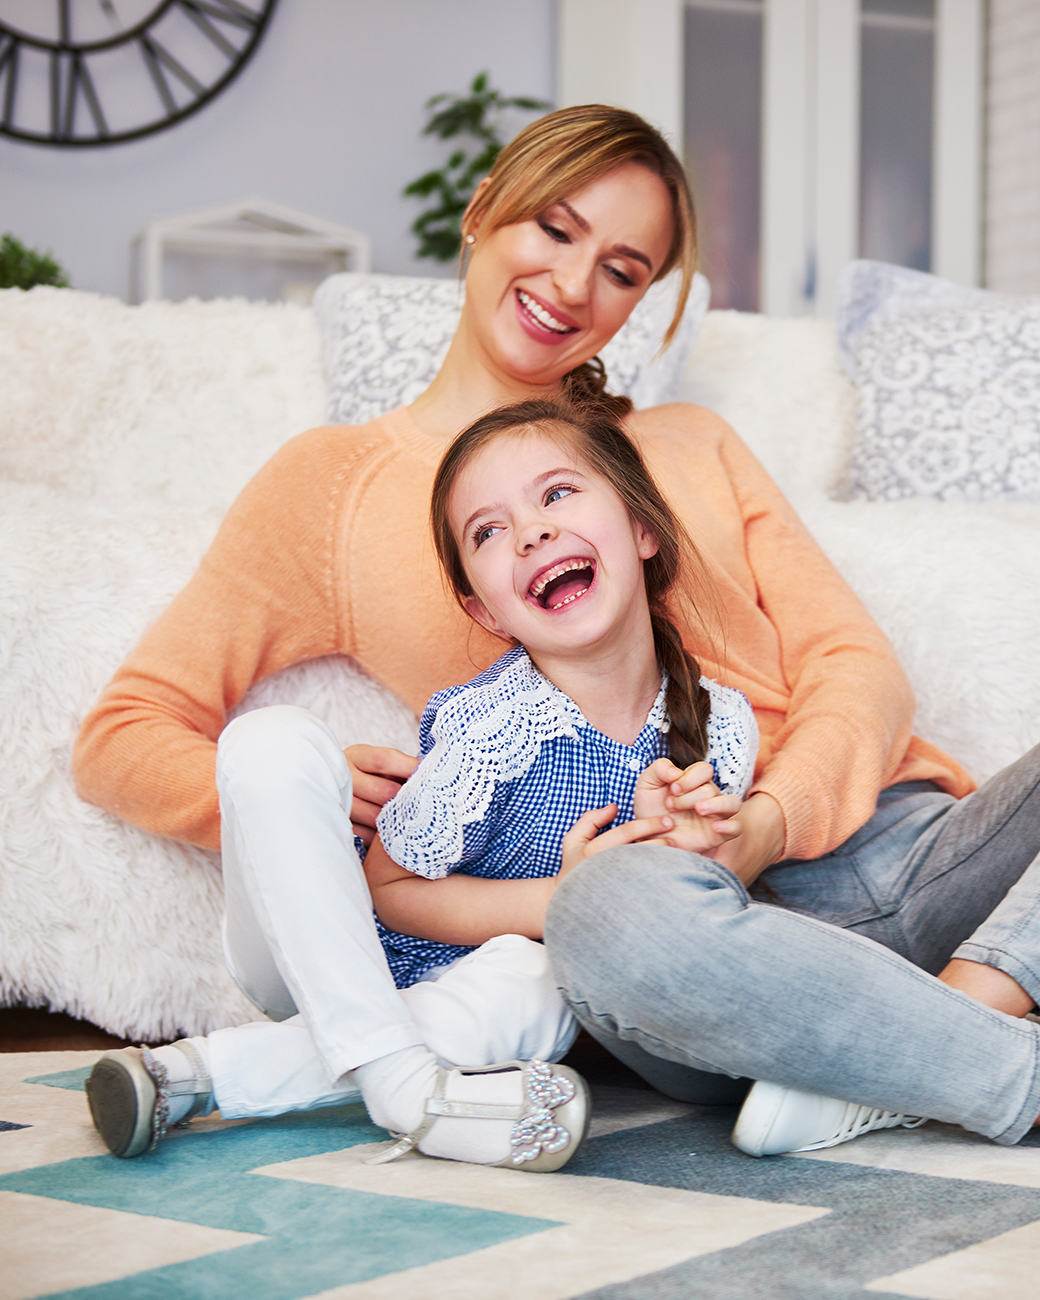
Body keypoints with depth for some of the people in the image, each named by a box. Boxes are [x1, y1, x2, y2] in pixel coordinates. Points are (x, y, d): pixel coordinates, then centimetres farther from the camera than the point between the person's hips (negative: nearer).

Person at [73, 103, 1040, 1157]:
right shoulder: (337, 479, 15)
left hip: (897, 845, 4)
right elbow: (121, 738, 12)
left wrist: (771, 819, -12)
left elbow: (857, 666, 12)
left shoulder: (691, 444, 25)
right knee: (617, 909, -41)